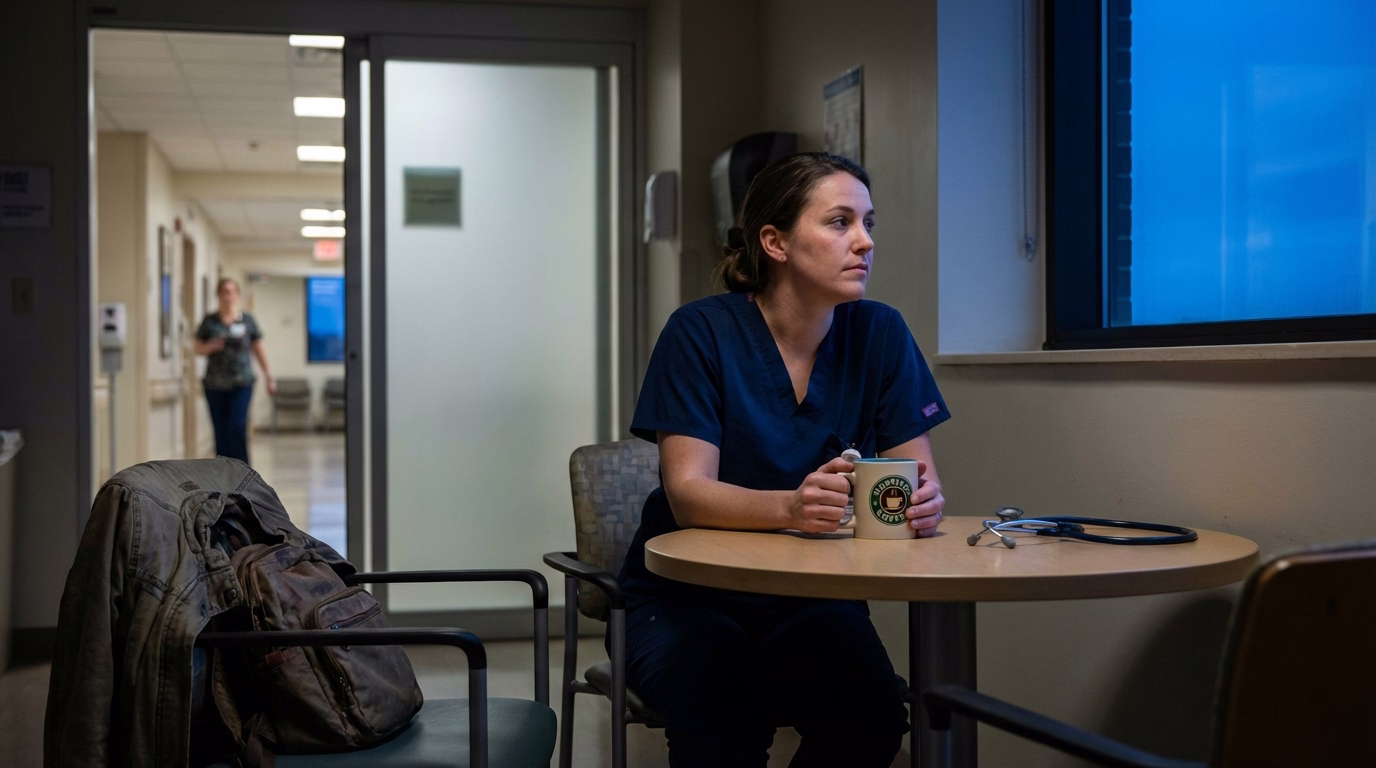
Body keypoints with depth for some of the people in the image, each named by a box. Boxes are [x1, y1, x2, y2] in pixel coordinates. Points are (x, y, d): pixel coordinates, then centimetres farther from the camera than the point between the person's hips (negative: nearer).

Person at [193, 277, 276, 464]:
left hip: (241, 383, -1)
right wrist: (211, 347, -12)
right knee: (221, 432, 4)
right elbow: (198, 348, 9)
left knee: (238, 427, -12)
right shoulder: (210, 321, 5)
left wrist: (268, 376, 7)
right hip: (215, 385, 1)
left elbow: (258, 349, 9)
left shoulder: (247, 320, 5)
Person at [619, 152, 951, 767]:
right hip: (687, 597, -3)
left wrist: (922, 501, -27)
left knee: (873, 713, -26)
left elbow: (919, 475, -1)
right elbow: (688, 492, -18)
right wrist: (792, 507, -38)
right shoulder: (701, 333, -10)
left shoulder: (879, 334, 0)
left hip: (815, 600, 3)